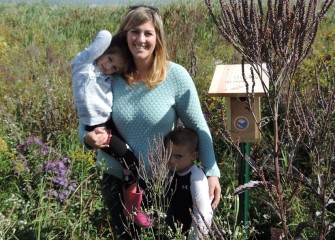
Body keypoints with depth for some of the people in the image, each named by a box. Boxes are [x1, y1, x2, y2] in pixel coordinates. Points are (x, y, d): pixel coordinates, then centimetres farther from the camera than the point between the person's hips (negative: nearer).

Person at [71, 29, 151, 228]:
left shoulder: (110, 78, 11)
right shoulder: (84, 63, -8)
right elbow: (105, 37, -15)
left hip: (113, 122, 8)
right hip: (97, 127, -8)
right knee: (131, 162, -8)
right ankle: (132, 209, 7)